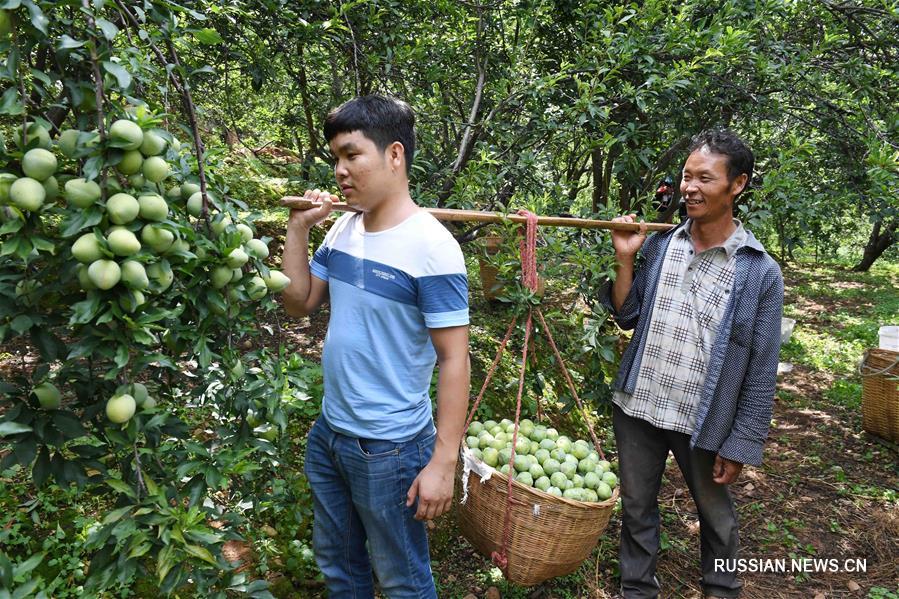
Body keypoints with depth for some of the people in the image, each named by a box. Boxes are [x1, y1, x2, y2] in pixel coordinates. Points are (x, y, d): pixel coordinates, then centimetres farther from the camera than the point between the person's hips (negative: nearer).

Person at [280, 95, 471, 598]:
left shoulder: (431, 247, -21)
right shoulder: (344, 229, 1)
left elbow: (454, 359, -19)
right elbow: (300, 303, 9)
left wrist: (443, 462, -20)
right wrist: (299, 229, -3)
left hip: (391, 448, -7)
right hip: (328, 434, 7)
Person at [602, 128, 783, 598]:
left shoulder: (760, 271, -11)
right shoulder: (658, 245, -2)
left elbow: (761, 369, -8)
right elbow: (628, 318, 5)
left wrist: (741, 443, -8)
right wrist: (625, 259, -8)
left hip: (703, 420, -2)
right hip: (638, 406, 3)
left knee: (715, 515, 19)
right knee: (637, 507, 16)